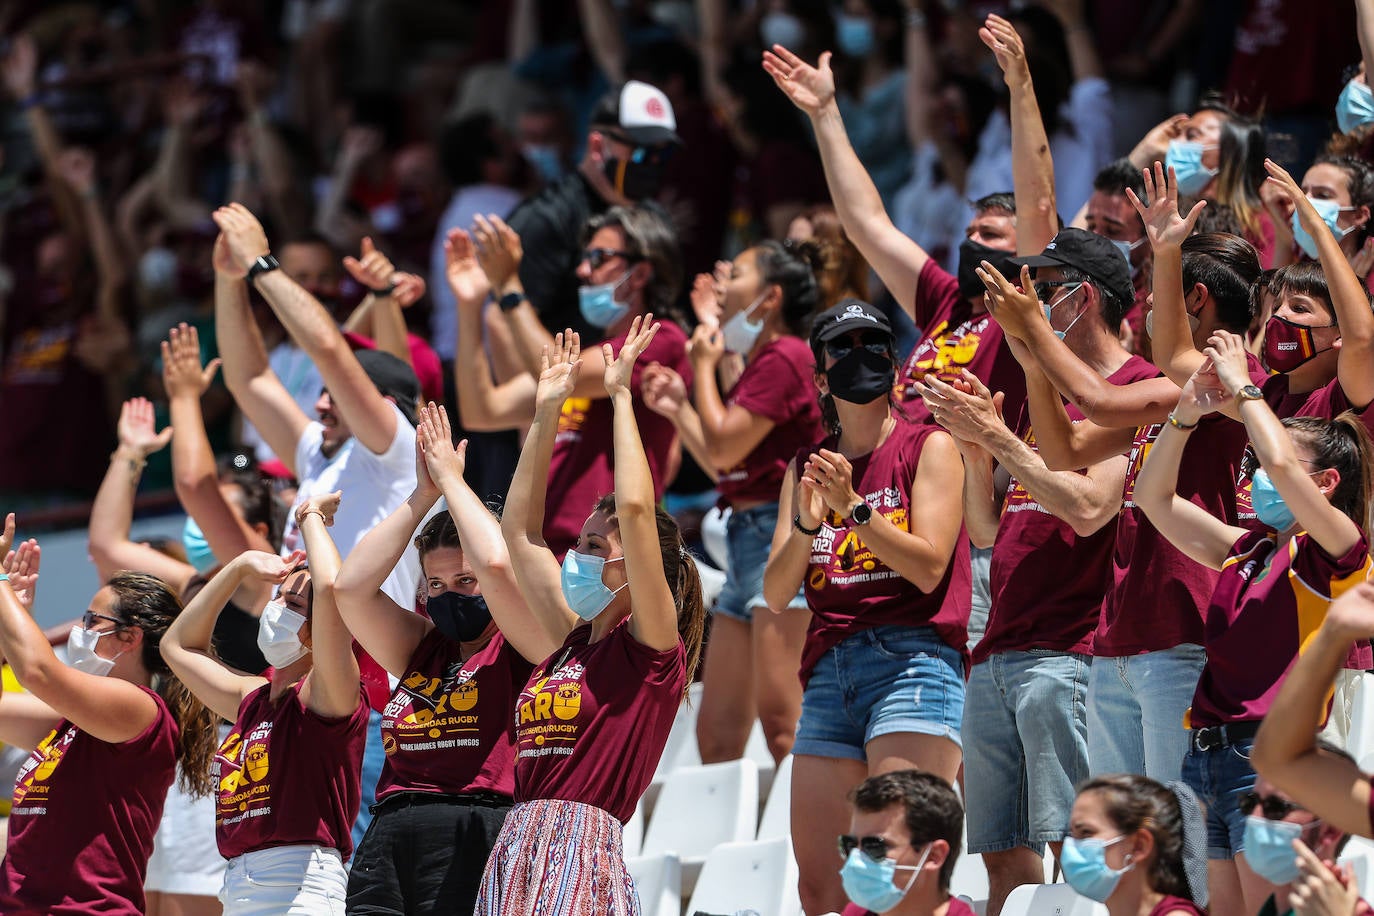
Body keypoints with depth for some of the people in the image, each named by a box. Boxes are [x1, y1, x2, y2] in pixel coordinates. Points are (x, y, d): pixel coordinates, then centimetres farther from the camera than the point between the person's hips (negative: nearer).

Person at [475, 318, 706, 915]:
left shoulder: (652, 647, 0)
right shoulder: (570, 642, 20)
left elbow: (635, 509, -10)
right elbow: (519, 530, 27)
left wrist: (620, 396, -2)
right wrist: (546, 414, 25)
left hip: (582, 857, -7)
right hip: (518, 855, 7)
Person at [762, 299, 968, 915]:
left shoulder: (928, 446, 4)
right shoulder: (806, 467, 18)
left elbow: (929, 567, -7)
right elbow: (776, 594, 10)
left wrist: (852, 508, -16)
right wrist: (807, 524, -8)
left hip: (912, 657, -6)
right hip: (829, 669, 6)